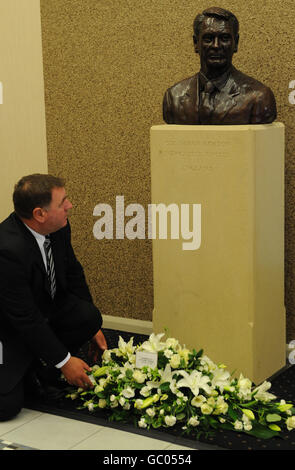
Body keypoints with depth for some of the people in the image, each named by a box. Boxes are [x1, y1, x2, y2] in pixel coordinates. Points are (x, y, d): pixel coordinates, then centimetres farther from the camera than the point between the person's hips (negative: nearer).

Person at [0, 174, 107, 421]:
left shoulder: (58, 227, -12)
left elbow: (72, 272, 7)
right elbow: (25, 318, -28)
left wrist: (91, 325, 7)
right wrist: (64, 361, -19)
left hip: (48, 306, 7)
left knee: (89, 317, -21)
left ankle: (36, 369, 0)